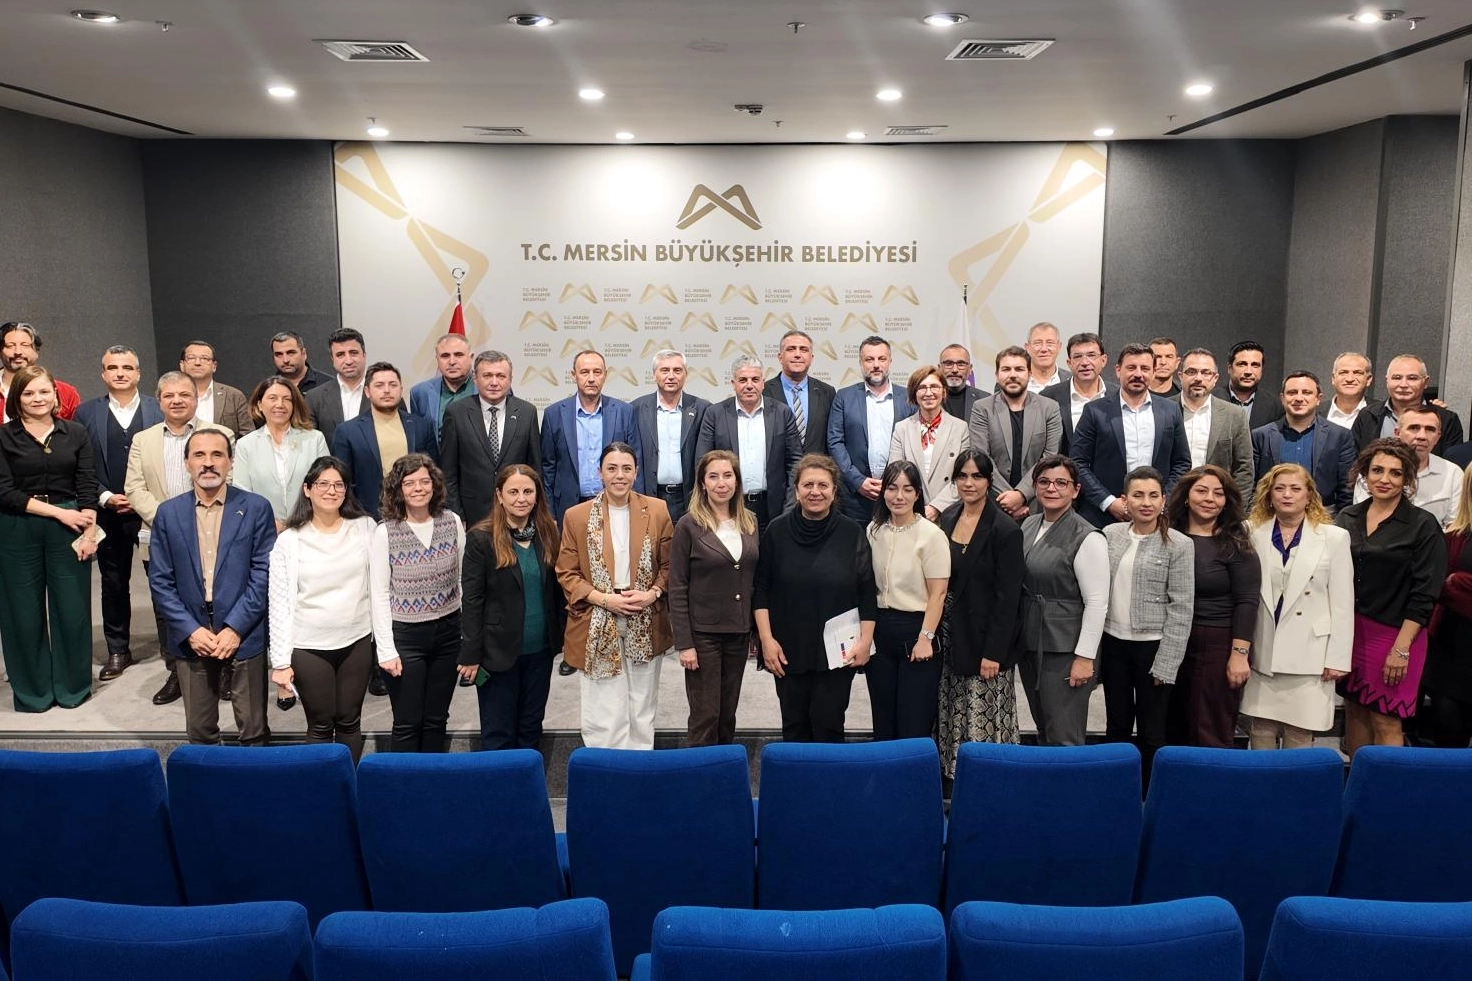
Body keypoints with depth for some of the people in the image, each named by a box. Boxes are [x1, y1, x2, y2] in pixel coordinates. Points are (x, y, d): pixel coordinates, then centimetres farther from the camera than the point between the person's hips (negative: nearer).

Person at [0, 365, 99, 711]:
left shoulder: (76, 433, 6)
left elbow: (88, 487, 2)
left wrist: (89, 533, -8)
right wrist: (58, 512, -12)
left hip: (69, 529, 1)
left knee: (72, 609, 4)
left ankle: (72, 686, 21)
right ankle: (32, 690, 22)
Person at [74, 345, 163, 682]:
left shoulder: (159, 409, -1)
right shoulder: (87, 412, 5)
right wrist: (105, 497, -8)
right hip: (108, 513, 2)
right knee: (113, 584, 11)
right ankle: (117, 650, 23)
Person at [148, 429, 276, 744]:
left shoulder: (256, 508, -3)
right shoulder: (168, 513, 4)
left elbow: (263, 574, -7)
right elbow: (160, 581, 2)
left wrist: (235, 628, -13)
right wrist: (190, 630, -8)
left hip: (243, 634, -2)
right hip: (190, 636, 2)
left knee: (254, 730, 6)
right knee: (199, 731, 12)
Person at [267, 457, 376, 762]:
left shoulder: (365, 527, -1)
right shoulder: (289, 540, -4)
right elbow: (279, 603, -4)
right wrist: (280, 661, -6)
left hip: (357, 641, 1)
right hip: (309, 647, -1)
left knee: (349, 722, 12)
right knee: (320, 725, 9)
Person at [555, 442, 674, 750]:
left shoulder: (657, 511, 1)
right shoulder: (577, 516, -2)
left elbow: (668, 565, 6)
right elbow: (566, 573, -1)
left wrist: (653, 593, -12)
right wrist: (605, 600, -13)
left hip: (645, 627, 2)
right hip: (597, 628, -1)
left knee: (642, 713, 13)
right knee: (602, 716, 0)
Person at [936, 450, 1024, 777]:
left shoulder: (1005, 530, -13)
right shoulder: (948, 518, 6)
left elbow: (1008, 598, -14)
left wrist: (994, 653, -16)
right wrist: (937, 634, 7)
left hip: (984, 643, -6)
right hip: (950, 638, 6)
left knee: (984, 725, -1)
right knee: (953, 722, 13)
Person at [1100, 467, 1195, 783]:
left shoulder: (1179, 545, -8)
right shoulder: (1110, 535, 2)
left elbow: (1181, 609, -9)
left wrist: (1166, 663, -12)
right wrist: (1091, 648, 4)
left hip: (1153, 647, -3)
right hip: (1113, 644, 4)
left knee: (1151, 730, 7)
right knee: (1116, 725, 14)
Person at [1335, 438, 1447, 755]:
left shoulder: (1423, 525, -6)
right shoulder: (1348, 518, 6)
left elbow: (1424, 595, -8)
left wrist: (1402, 648, -13)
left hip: (1394, 633, -4)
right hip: (1349, 630, 4)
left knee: (1385, 720, -1)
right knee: (1354, 711, 11)